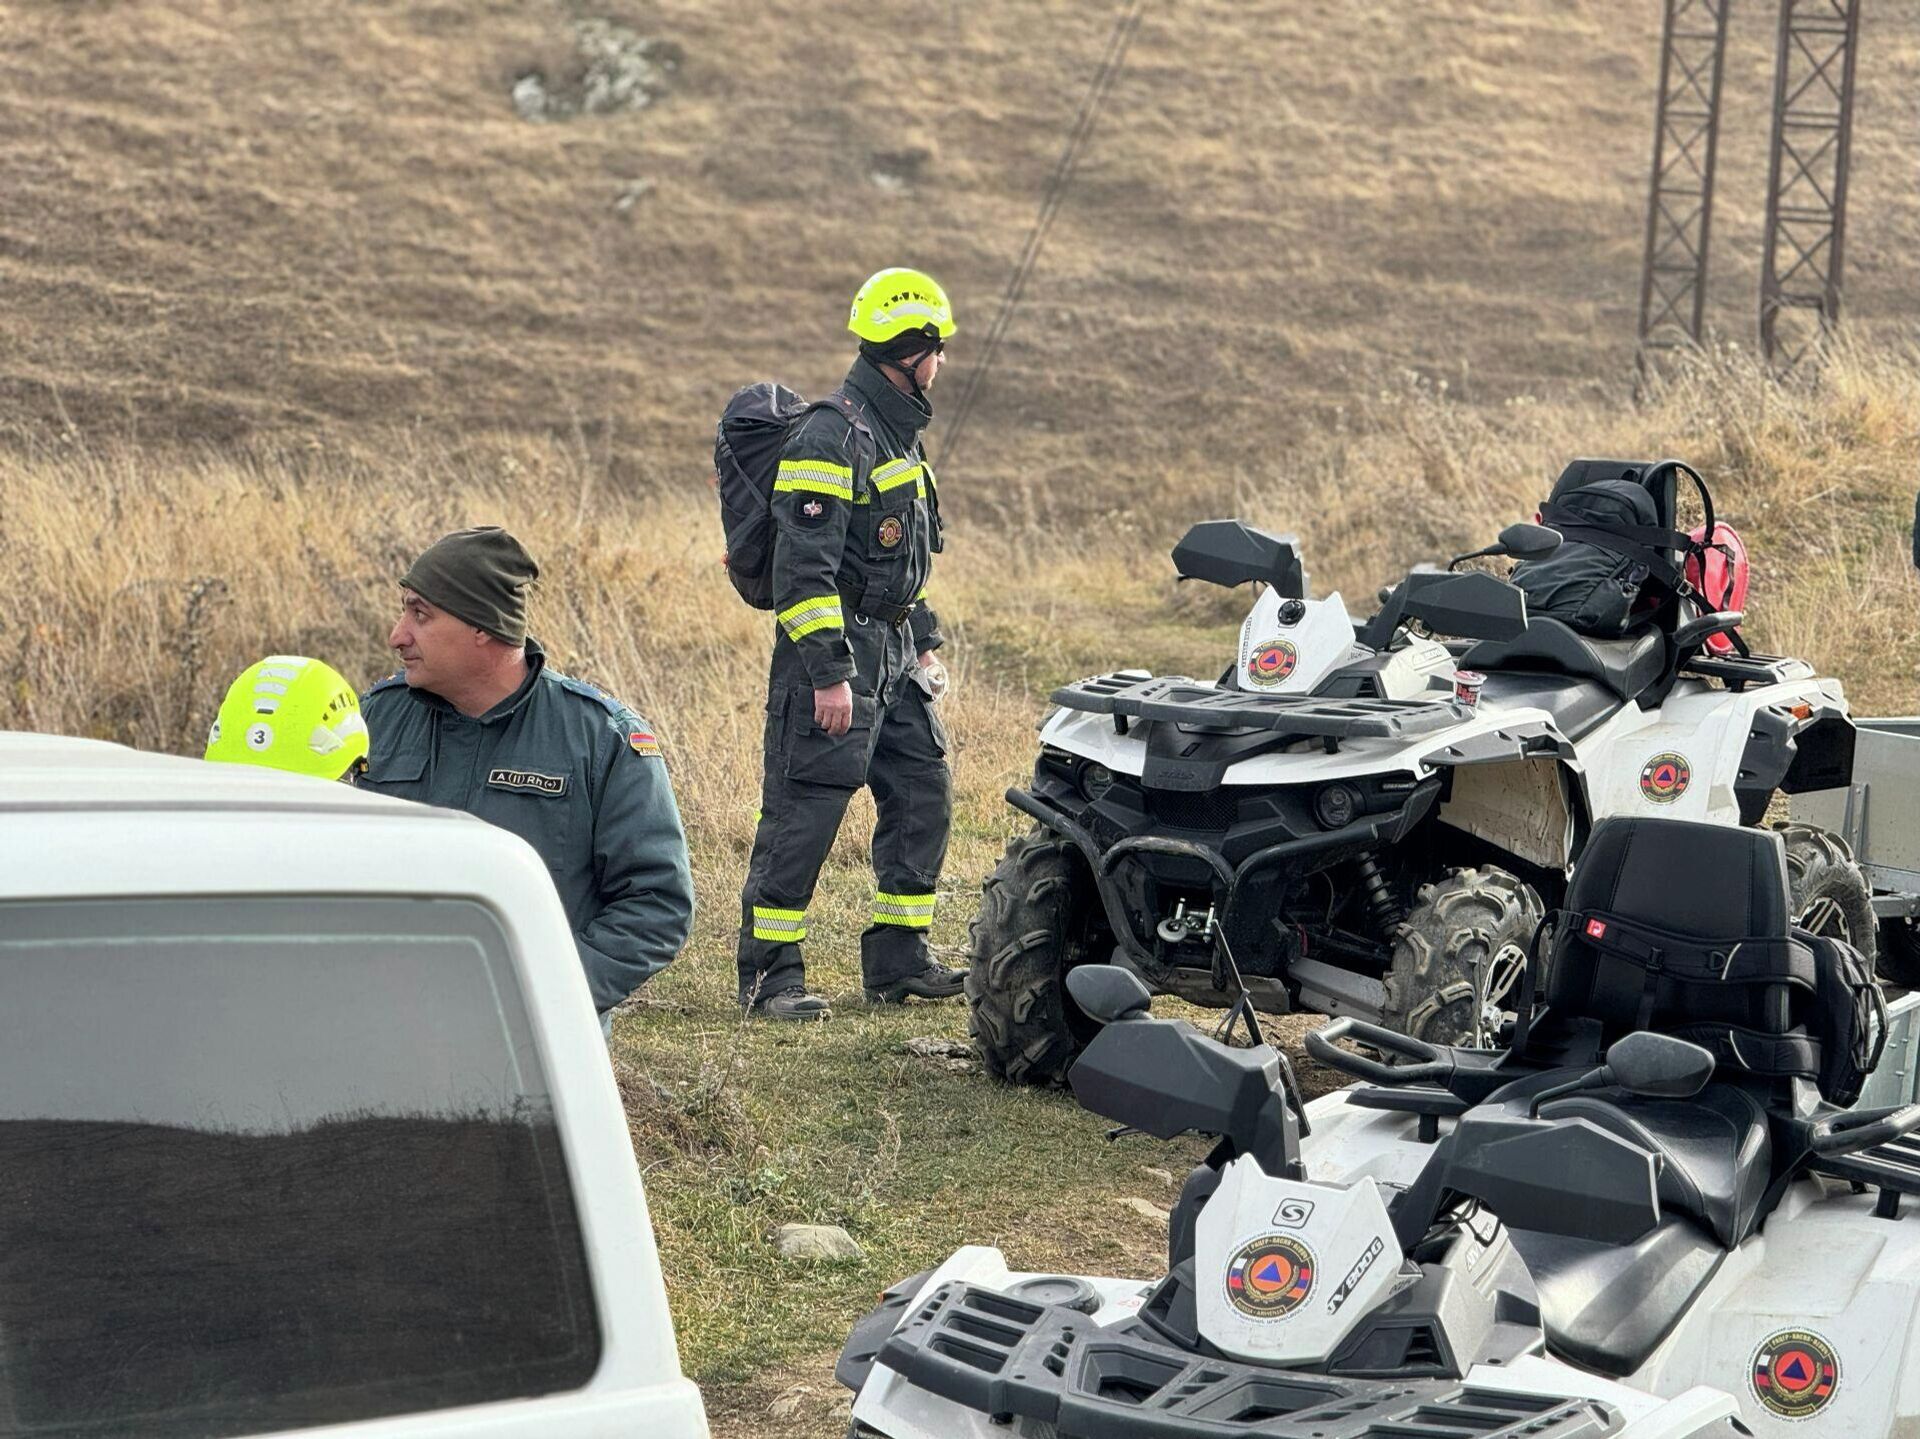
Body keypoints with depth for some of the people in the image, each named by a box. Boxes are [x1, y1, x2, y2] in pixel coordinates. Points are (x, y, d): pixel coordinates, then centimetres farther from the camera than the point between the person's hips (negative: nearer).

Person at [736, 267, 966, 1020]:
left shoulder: (899, 433, 16)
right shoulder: (834, 436, -16)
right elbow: (804, 567, -21)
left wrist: (924, 644, 22)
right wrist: (829, 672, -24)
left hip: (891, 654, 10)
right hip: (834, 650, -10)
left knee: (924, 794, 9)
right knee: (806, 811, -7)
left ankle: (897, 958, 18)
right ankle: (769, 973, -2)